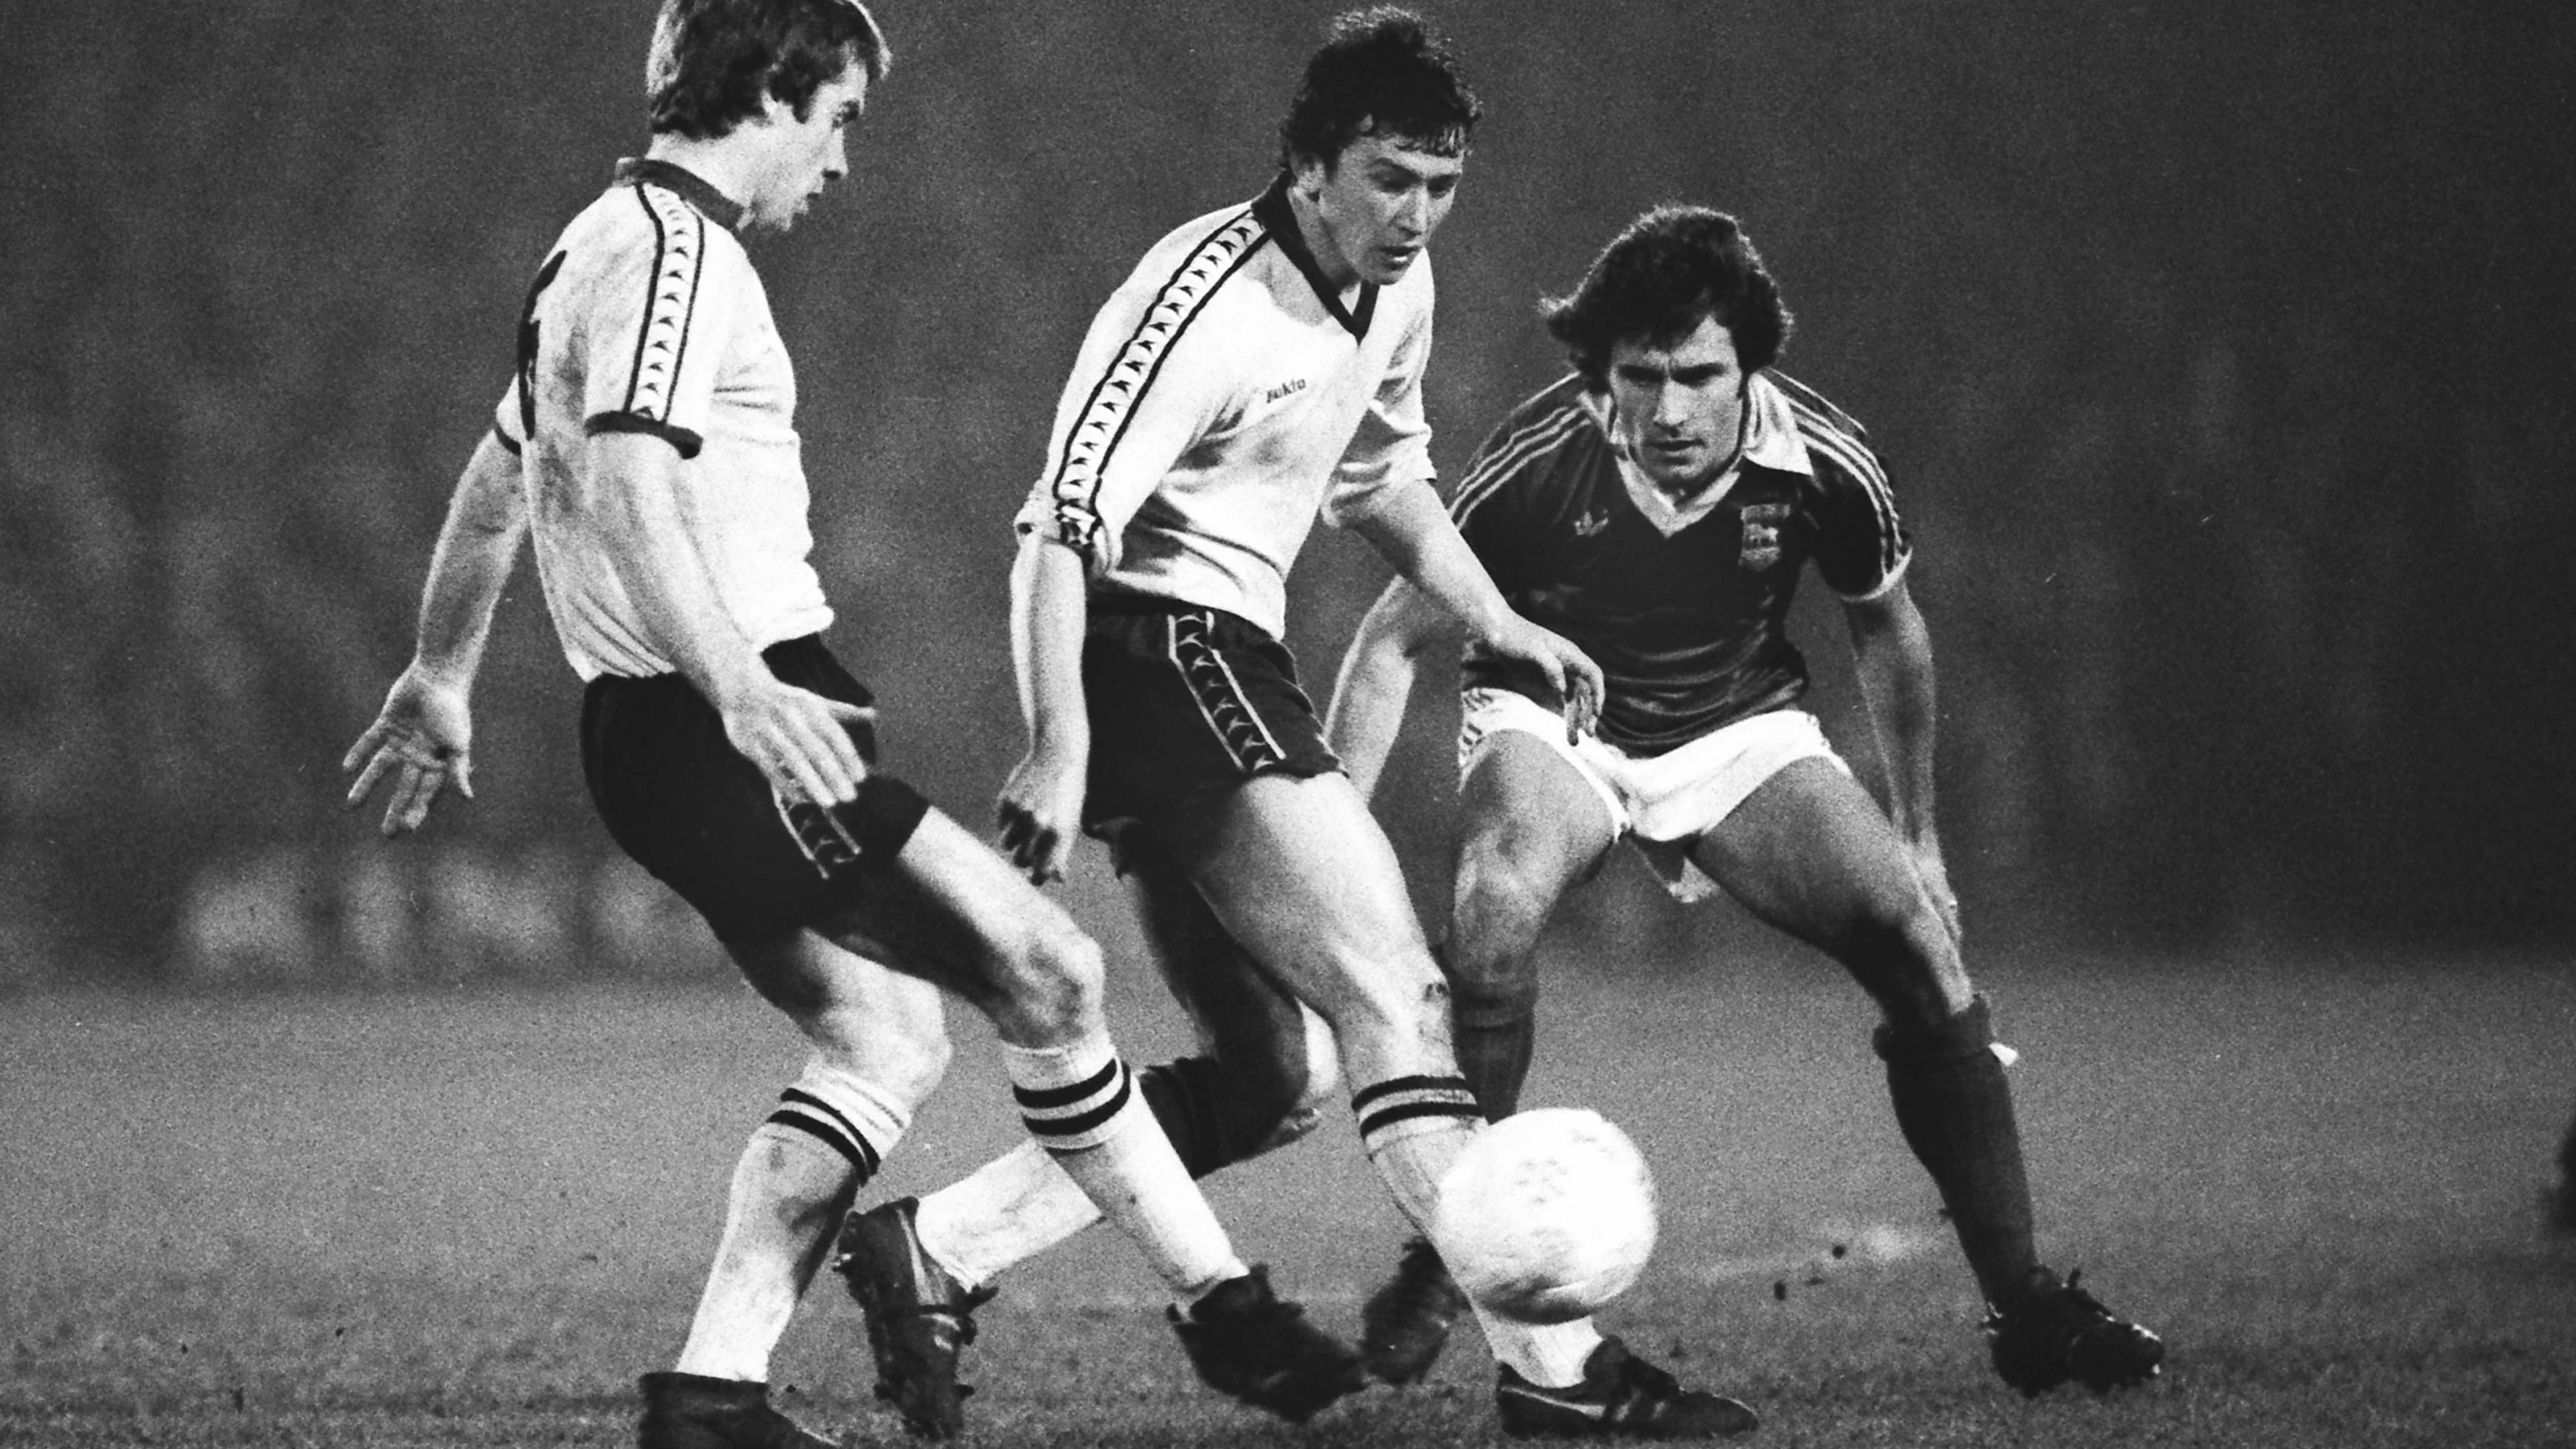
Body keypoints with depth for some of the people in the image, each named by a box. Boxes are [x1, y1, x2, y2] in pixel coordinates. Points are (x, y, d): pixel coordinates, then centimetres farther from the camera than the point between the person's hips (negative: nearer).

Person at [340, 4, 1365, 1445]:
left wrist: (441, 678, 40)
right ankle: (1224, 1308, 0)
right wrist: (740, 694, -35)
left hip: (678, 735, 10)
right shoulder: (672, 250, -13)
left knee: (887, 1035, 10)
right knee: (1044, 967, -6)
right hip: (732, 736, -10)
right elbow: (624, 485, -26)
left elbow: (501, 474, 30)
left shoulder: (614, 242, 19)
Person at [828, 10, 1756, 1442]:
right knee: (1394, 996, -16)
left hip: (1230, 660, 10)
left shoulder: (1397, 286, 9)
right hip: (1150, 637, -10)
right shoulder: (1208, 297, -19)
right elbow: (1067, 521, -23)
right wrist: (1060, 753, -30)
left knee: (1282, 1071, 8)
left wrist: (1498, 620, 14)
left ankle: (931, 1252, 9)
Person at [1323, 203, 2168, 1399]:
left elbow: (1885, 627, 2)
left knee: (1917, 941, -17)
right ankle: (1440, 1263, -19)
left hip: (1740, 730, 2)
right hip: (1549, 721, -2)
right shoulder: (1537, 465, -27)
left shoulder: (1821, 464, -20)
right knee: (1494, 908, -34)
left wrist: (1917, 836, 10)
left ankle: (2023, 1308, -7)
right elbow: (1394, 641, -15)